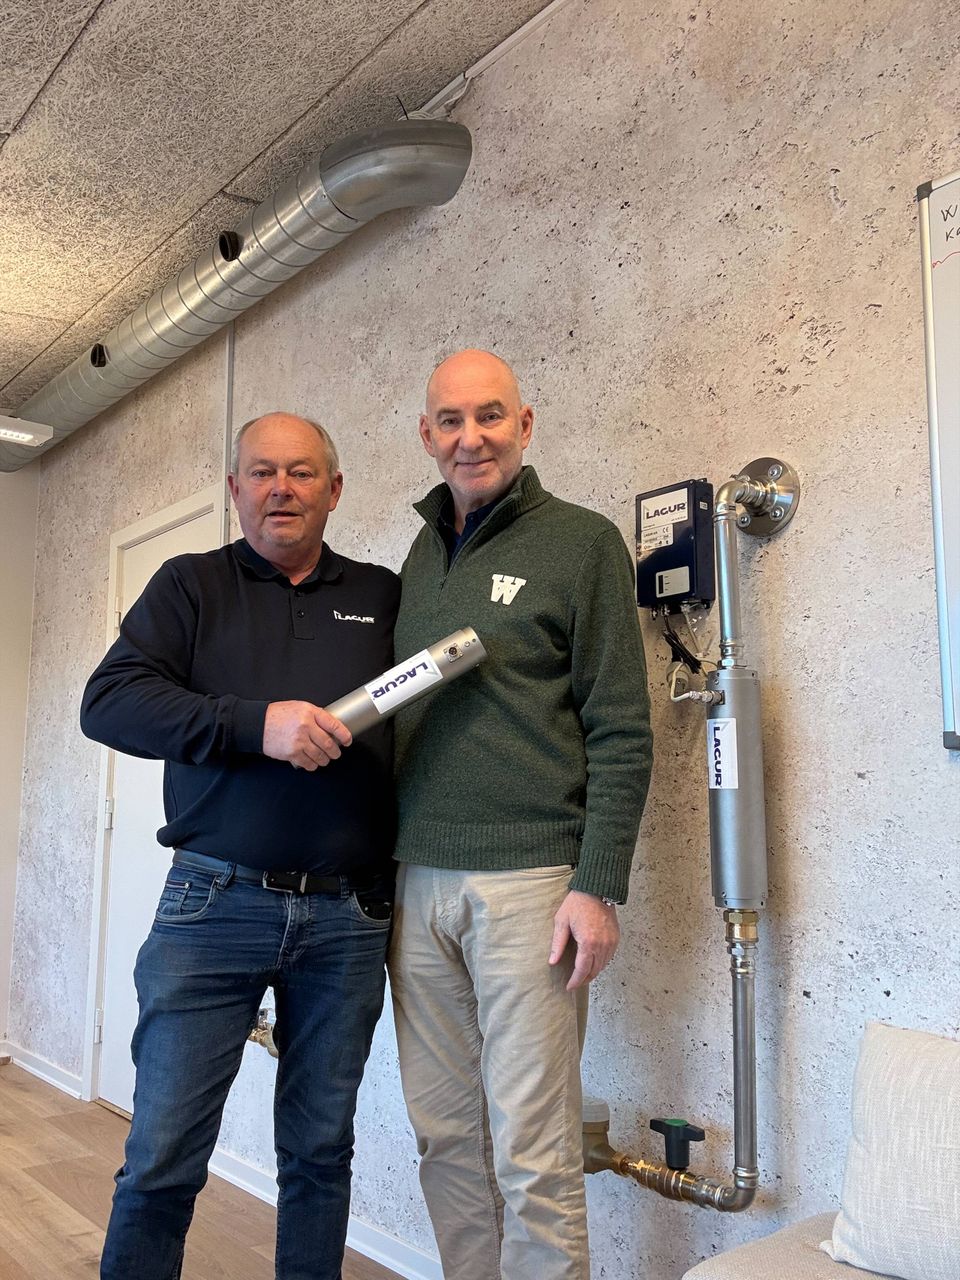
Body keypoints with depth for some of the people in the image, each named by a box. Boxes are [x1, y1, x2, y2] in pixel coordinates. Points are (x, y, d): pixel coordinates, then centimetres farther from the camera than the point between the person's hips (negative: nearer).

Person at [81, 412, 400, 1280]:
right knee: (163, 1158, 3)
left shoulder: (385, 598, 11)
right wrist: (257, 723, -19)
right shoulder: (192, 585, 7)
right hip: (215, 906, -1)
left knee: (321, 1152, 13)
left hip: (347, 917, 2)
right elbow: (109, 700, -6)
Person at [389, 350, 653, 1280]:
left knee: (532, 1155, 1)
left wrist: (598, 885, -12)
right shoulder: (421, 557, 15)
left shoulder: (581, 542, -1)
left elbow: (620, 731, -5)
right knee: (446, 1138, 13)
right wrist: (383, 867, 13)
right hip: (419, 882, 5)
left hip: (528, 883, -5)